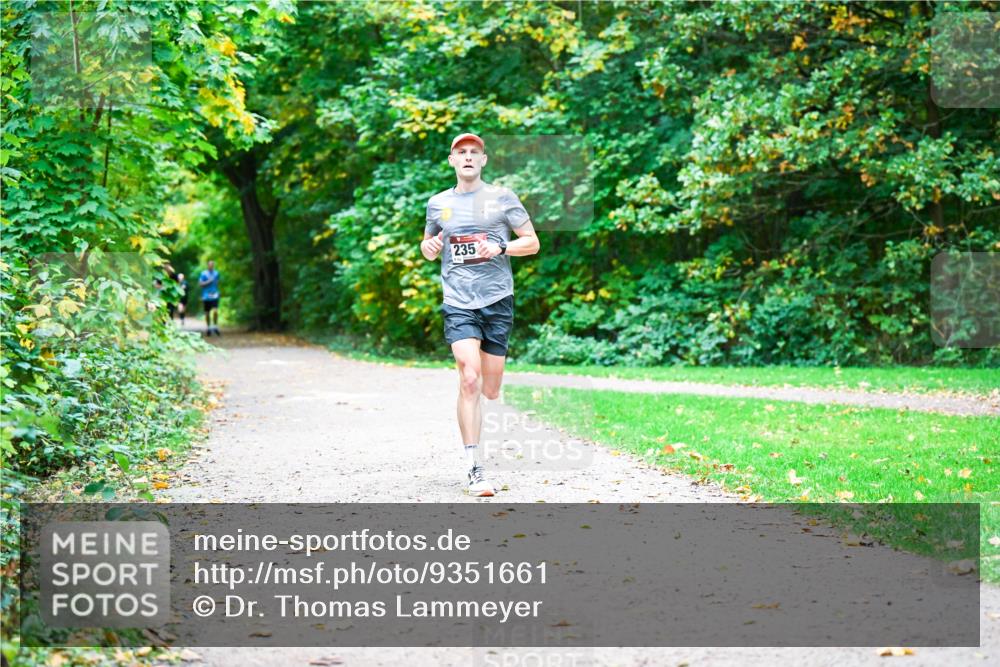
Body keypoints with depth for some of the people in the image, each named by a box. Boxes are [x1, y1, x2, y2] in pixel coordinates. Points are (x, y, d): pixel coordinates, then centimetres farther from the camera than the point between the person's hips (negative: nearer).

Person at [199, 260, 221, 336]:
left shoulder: (216, 273, 8)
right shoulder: (203, 274, -4)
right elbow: (200, 283, -8)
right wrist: (208, 281, -18)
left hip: (214, 295, 1)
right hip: (206, 296, -1)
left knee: (215, 311, -16)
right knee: (207, 313, 6)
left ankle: (215, 327, -2)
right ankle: (208, 328, 20)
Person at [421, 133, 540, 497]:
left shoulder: (502, 197, 5)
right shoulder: (438, 203, 11)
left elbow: (532, 242, 7)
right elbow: (428, 245, 25)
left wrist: (500, 248, -11)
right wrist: (429, 247, 1)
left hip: (497, 301, 0)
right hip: (458, 303, 0)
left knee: (490, 390, 5)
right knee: (469, 380, -17)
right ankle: (475, 470, -15)